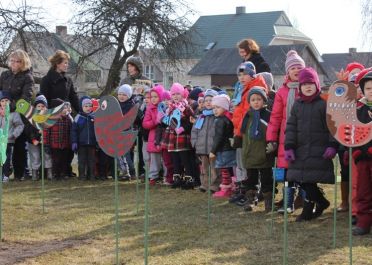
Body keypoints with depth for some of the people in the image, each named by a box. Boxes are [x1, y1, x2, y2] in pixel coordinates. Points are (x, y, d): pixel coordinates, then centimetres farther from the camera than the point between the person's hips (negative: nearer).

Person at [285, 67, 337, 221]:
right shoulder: (297, 105, 11)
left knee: (309, 181, -9)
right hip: (300, 150, 5)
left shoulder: (324, 104, -3)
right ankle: (322, 202, 21)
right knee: (302, 180, 2)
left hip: (319, 151, -5)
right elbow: (291, 127, 7)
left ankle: (308, 211, 4)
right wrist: (289, 147, -3)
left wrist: (332, 146, -14)